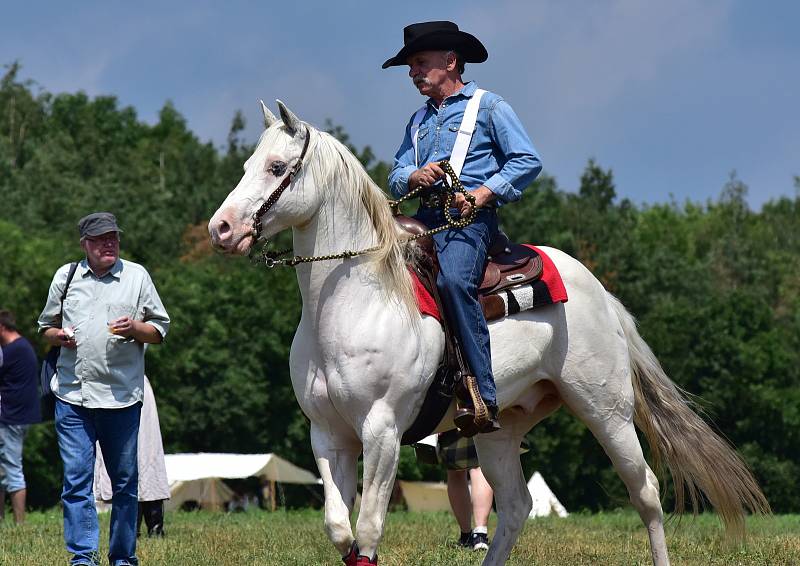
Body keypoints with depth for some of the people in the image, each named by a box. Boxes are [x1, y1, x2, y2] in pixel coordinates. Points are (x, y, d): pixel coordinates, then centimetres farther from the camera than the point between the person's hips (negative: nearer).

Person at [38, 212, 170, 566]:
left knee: (125, 482, 4)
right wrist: (57, 336, -2)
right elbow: (46, 326, 21)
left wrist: (135, 328, -11)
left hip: (122, 395, 0)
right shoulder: (65, 276, 13)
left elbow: (161, 329, 9)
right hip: (73, 394, 1)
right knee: (76, 479, -6)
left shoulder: (137, 276, 9)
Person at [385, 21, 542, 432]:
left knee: (453, 280, -34)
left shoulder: (488, 106, 7)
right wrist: (414, 177, -4)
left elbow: (527, 161, -2)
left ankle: (482, 398, -37)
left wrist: (483, 194, -13)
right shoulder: (419, 120, 27)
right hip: (426, 218, 7)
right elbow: (395, 177, 20)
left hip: (469, 217, -7)